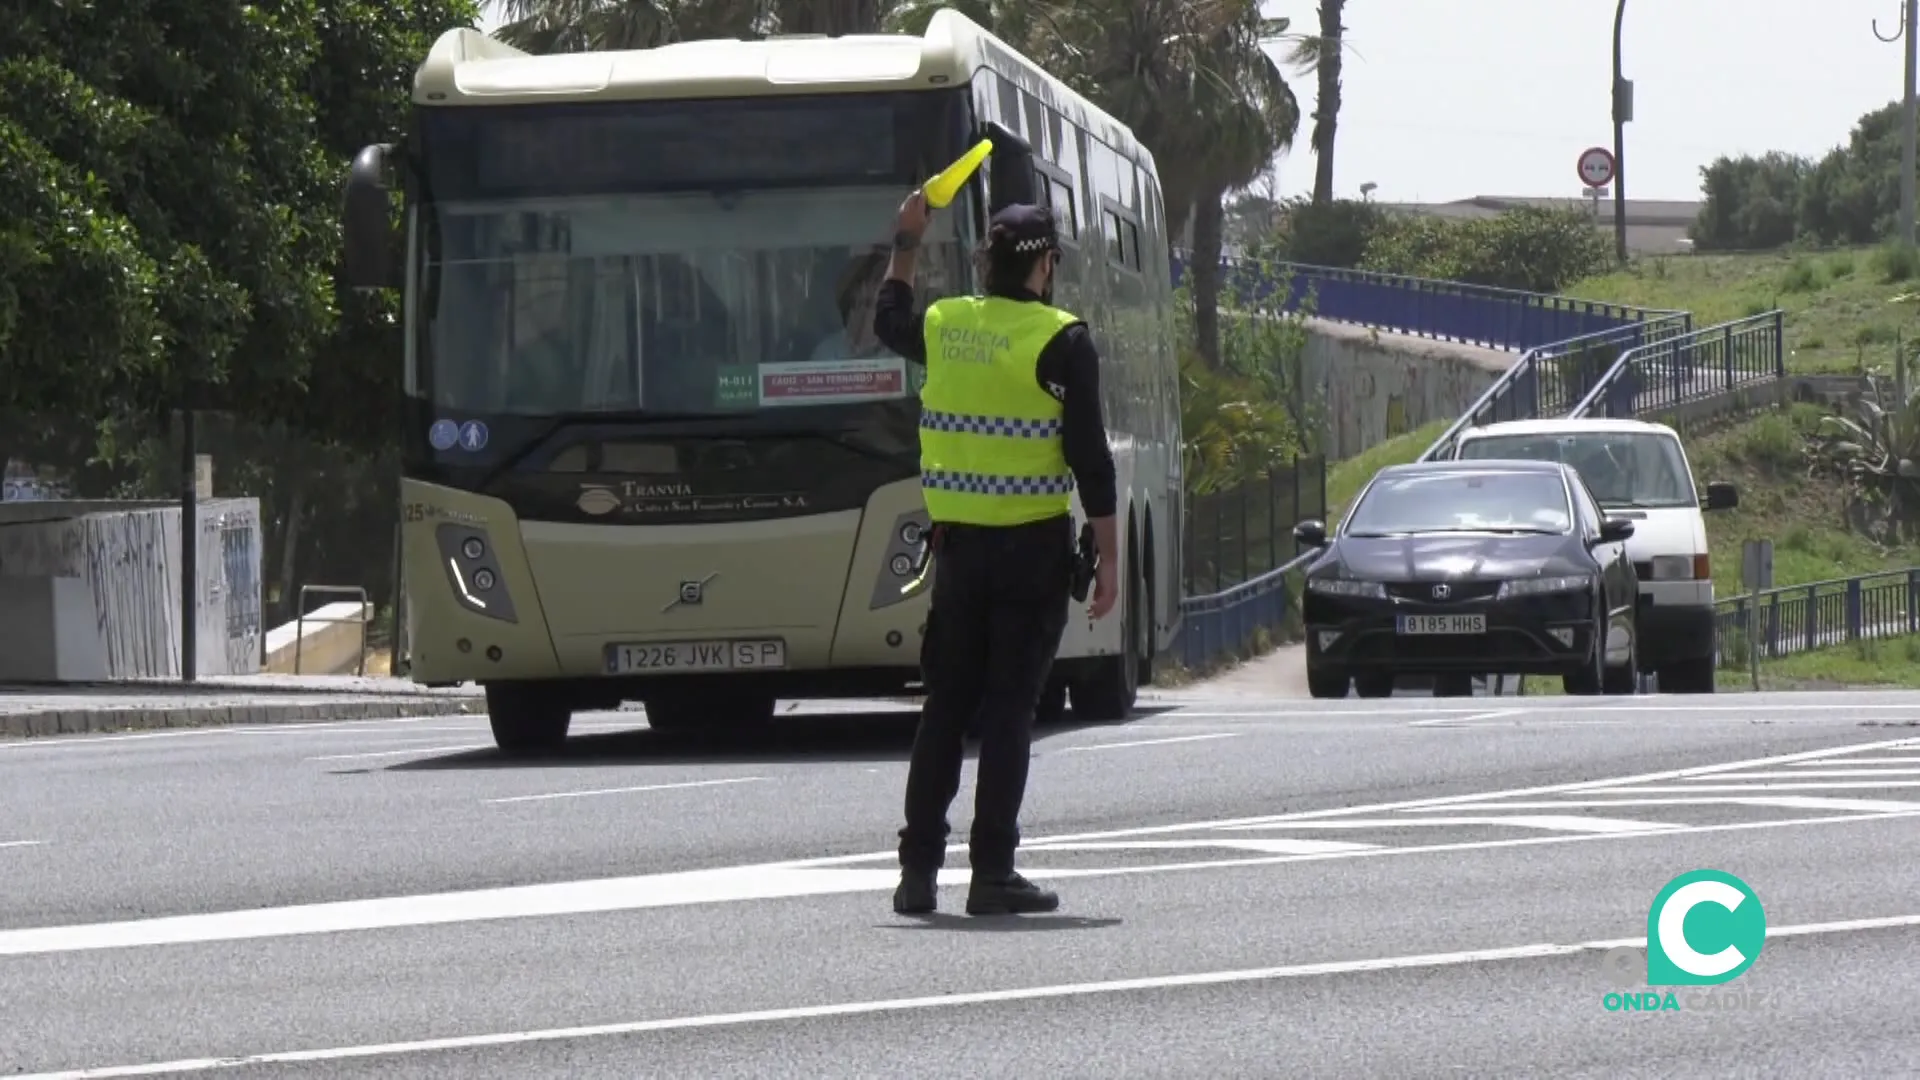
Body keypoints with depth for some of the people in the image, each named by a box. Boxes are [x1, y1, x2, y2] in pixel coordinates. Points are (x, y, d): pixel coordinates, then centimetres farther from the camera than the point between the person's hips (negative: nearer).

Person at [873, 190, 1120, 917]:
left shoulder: (943, 327, 4)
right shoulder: (1060, 342, -10)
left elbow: (888, 323, 29)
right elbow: (1089, 456, -12)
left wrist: (906, 243, 40)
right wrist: (1107, 557, -7)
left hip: (958, 544, 4)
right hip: (1032, 548, -4)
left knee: (944, 708, 11)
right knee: (1008, 710, -2)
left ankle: (918, 870, 10)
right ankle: (992, 873, -4)